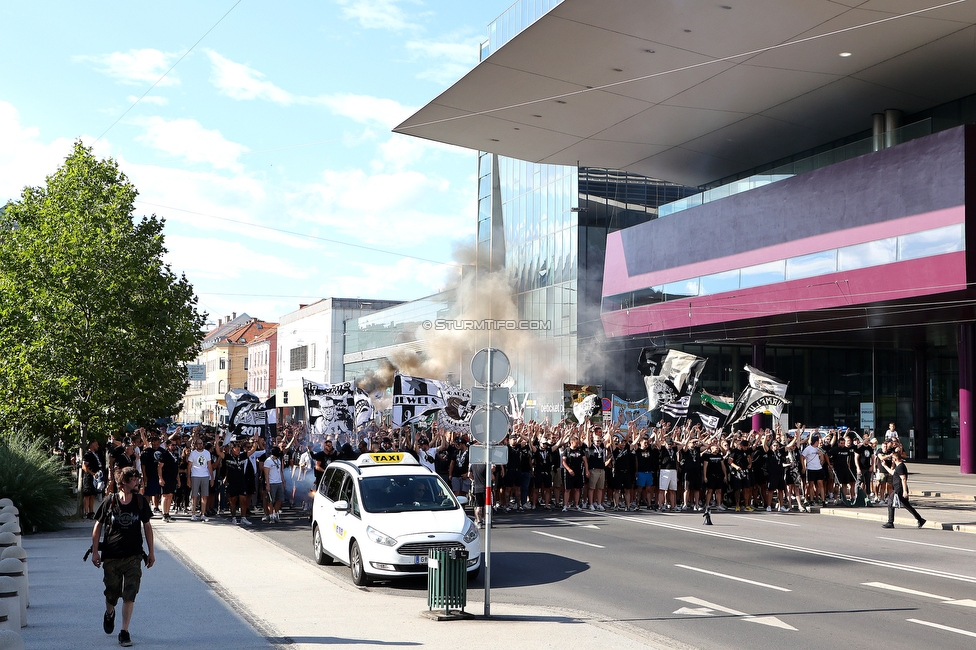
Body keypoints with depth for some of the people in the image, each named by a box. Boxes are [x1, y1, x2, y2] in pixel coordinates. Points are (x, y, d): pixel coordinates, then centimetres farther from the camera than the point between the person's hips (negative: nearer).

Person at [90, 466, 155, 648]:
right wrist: (95, 551, -1)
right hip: (111, 556, -1)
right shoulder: (110, 502, -5)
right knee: (112, 593, 11)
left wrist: (151, 552, 8)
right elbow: (98, 526, 3)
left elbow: (147, 526, 8)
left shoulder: (141, 501, 0)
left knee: (130, 594, -7)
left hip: (133, 556, 1)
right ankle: (109, 614, 44)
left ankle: (124, 632, 0)